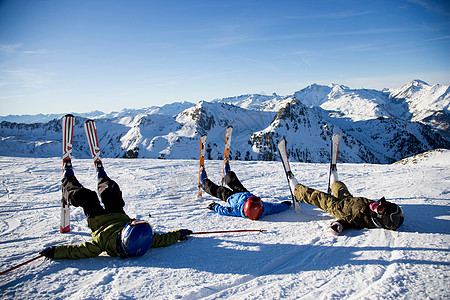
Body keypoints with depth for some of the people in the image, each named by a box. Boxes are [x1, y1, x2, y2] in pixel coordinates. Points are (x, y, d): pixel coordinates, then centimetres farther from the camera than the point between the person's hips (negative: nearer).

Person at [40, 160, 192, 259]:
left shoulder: (105, 240, -49)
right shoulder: (146, 239, -41)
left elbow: (78, 251, -41)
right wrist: (179, 234, -15)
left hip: (98, 220, -3)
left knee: (85, 195, 9)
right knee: (111, 191, 16)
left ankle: (68, 179, 45)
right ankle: (101, 175, 54)